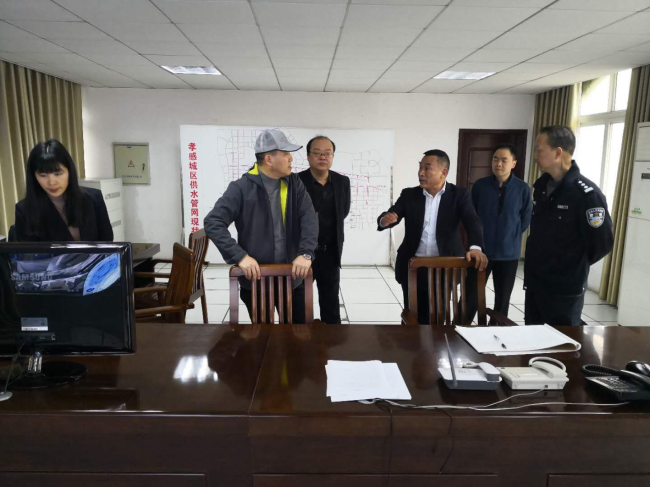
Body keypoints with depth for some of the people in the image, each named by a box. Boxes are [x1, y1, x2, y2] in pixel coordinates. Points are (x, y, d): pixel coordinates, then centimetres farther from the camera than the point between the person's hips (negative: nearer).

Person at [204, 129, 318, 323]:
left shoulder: (295, 183, 2)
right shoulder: (242, 188, -10)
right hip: (255, 278, -3)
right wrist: (240, 256, -24)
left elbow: (309, 219, -5)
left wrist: (306, 253, -20)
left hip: (292, 276, 4)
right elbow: (213, 222, -15)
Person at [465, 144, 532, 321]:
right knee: (471, 296, 2)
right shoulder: (480, 185, -3)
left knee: (502, 299, 13)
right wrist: (479, 235, 6)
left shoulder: (523, 189, -6)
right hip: (481, 250, 0)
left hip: (509, 253, 1)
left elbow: (526, 219, 5)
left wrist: (510, 236, 6)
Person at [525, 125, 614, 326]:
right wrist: (538, 260, 13)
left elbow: (602, 242, -13)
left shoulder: (587, 194, -19)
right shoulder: (540, 185, 5)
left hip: (565, 288, -7)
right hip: (534, 281, 7)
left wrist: (575, 265, 0)